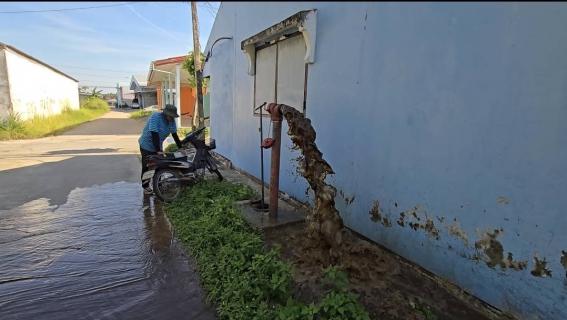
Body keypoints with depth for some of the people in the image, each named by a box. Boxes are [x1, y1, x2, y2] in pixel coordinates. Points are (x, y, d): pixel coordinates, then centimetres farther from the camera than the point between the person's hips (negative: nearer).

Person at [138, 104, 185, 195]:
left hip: (158, 147, 6)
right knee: (147, 167, 1)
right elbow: (155, 135, -31)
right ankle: (146, 187, 12)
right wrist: (158, 151, -36)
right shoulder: (155, 117, -26)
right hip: (147, 146, -6)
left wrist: (180, 148, -5)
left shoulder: (171, 120, -6)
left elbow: (174, 134, -1)